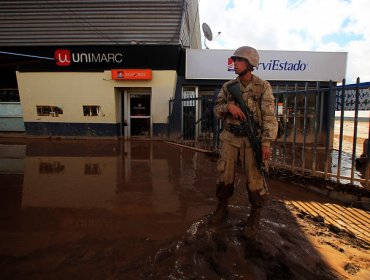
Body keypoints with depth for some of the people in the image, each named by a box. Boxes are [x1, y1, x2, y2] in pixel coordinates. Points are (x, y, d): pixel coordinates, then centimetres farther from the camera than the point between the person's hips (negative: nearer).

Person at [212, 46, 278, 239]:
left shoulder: (263, 87, -2)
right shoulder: (228, 86, 9)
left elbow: (269, 117, -8)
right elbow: (217, 110, 9)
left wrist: (266, 143, -16)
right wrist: (228, 106, -13)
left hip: (252, 139, -3)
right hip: (230, 138, 3)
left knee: (254, 179, 2)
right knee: (224, 176, 7)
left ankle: (255, 218, 19)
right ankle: (222, 208, 28)